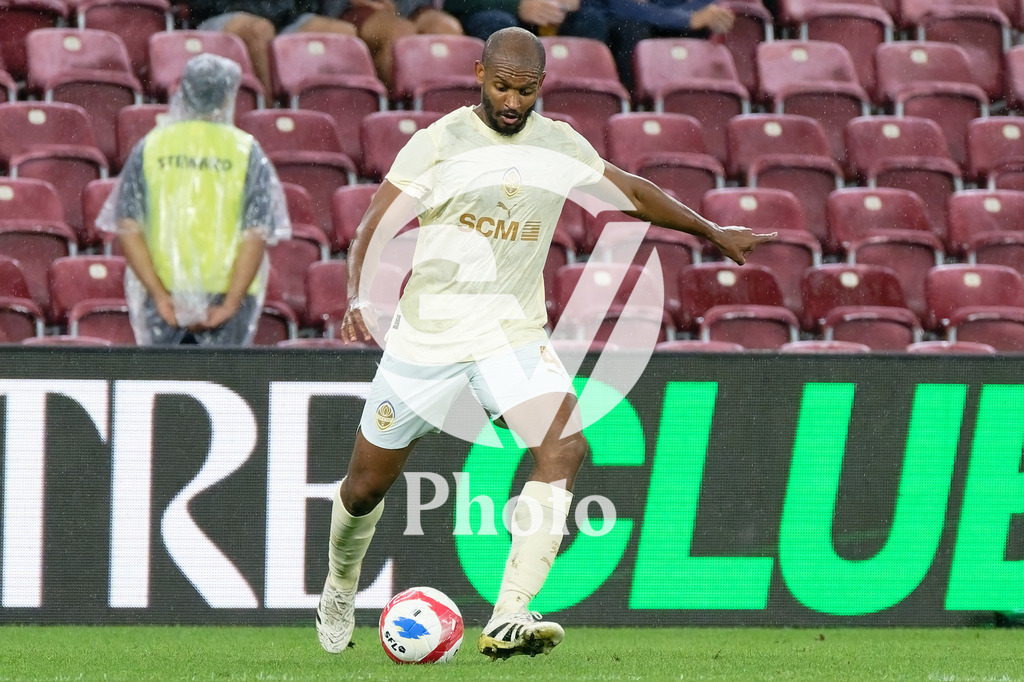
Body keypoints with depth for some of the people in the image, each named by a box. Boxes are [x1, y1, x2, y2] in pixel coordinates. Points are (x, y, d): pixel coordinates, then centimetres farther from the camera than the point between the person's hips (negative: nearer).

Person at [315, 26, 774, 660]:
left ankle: (509, 619, -30)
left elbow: (631, 190, 21)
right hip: (428, 337, -2)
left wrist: (712, 231, 27)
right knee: (367, 485, 7)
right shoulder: (439, 143, -7)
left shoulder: (560, 145, 5)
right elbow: (375, 227, -10)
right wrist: (359, 299, -27)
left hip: (516, 335, 2)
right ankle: (340, 590, 40)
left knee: (565, 447, -24)